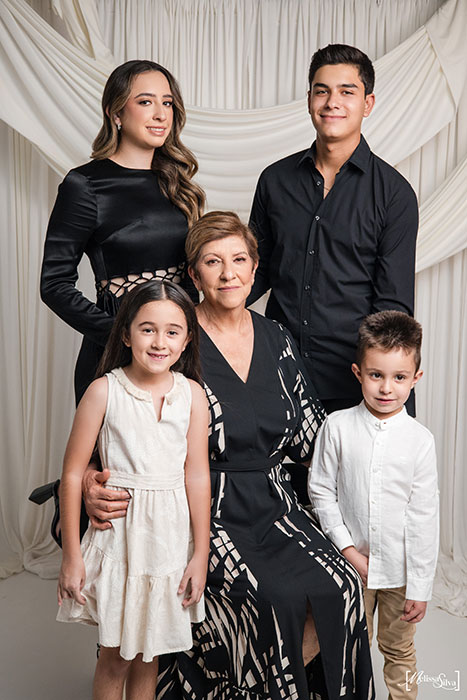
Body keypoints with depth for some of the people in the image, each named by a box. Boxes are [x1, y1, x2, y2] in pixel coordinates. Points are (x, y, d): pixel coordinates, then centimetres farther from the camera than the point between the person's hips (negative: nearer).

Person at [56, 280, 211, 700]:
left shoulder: (192, 394, -5)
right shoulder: (104, 391, -10)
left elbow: (197, 476, -3)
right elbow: (73, 473, -7)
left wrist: (201, 554, 0)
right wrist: (71, 555, -5)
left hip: (171, 534, 2)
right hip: (119, 531, -2)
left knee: (149, 652, 17)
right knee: (115, 654, 12)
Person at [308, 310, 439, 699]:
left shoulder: (420, 439, -11)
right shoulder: (337, 426, -10)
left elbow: (424, 517, -8)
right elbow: (320, 491, -3)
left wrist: (420, 587, -6)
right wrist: (347, 548, -7)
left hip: (401, 570, 0)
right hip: (352, 565, 1)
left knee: (398, 650, 17)